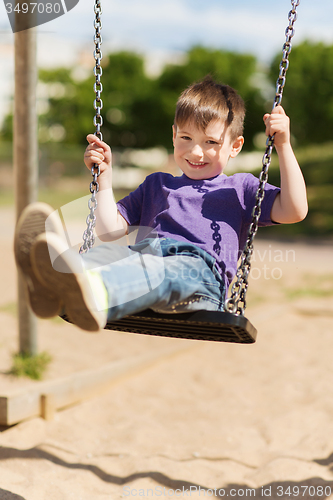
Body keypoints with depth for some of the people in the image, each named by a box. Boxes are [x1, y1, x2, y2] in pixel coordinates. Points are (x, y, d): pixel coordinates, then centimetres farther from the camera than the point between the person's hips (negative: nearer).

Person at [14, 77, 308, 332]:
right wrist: (105, 178, 25)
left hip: (200, 266, -3)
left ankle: (93, 295, -72)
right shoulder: (157, 185, 37)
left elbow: (294, 211, 11)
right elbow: (111, 231, 30)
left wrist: (284, 146, 7)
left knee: (162, 272, -41)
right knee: (109, 252, -34)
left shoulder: (240, 188, 28)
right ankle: (55, 285, -67)